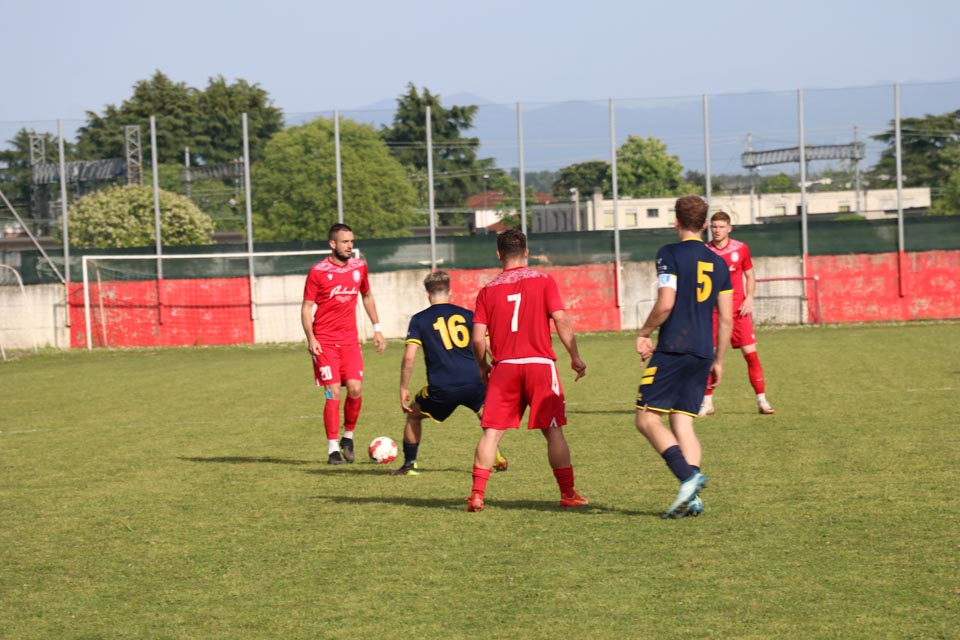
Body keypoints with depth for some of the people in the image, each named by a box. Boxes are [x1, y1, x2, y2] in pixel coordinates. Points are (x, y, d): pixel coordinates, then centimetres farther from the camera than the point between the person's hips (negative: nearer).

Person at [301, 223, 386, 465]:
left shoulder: (359, 267, 6)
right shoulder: (318, 272, -7)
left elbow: (367, 297, 22)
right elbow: (306, 307, -4)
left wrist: (377, 329, 18)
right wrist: (310, 338, -14)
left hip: (350, 339, 4)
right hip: (325, 341, -3)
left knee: (355, 388, -9)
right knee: (334, 393, -8)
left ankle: (348, 436, 14)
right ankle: (333, 449, -1)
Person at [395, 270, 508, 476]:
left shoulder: (419, 320, 7)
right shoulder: (468, 315, 13)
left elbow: (409, 357, -2)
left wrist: (404, 388, 5)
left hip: (441, 389, -2)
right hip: (474, 384, 2)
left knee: (413, 414, 24)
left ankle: (409, 464, 21)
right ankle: (497, 457, 21)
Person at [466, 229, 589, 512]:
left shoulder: (488, 290, 6)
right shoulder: (543, 281, 3)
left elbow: (478, 338, 2)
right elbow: (561, 320, -7)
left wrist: (483, 367, 17)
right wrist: (575, 357, 0)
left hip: (504, 367, 1)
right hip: (540, 363, -1)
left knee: (492, 432, 3)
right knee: (553, 430, 6)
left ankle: (477, 494, -4)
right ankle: (568, 493, 8)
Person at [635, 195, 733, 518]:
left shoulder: (670, 254, -5)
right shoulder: (718, 263, 13)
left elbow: (665, 304, -15)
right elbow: (726, 319, 12)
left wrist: (644, 333, 1)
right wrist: (718, 361, 20)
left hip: (673, 349, -6)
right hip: (703, 353, 6)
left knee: (647, 418, -2)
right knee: (682, 423, 8)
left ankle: (688, 475, -19)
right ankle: (691, 498, -5)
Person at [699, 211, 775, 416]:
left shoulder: (741, 248, 2)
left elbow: (750, 276, 10)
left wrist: (749, 299, -4)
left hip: (738, 308, 0)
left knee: (751, 352, -6)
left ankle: (762, 400, 0)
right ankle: (707, 402, 10)